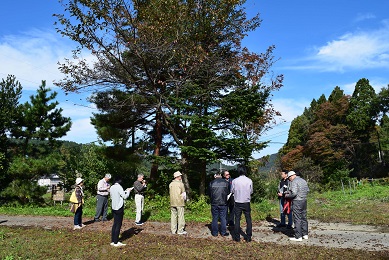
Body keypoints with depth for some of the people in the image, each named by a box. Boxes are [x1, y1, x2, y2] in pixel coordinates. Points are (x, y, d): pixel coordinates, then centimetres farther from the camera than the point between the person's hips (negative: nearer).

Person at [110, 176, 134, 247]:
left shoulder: (111, 187, 7)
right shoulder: (119, 187, -16)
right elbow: (125, 196, -16)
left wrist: (125, 191, 18)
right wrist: (128, 191, 3)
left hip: (114, 208, 8)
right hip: (119, 208, -8)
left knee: (115, 224, 14)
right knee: (118, 225, 1)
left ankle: (112, 241, 19)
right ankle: (116, 242, 6)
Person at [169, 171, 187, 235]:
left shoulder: (171, 184, 6)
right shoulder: (181, 184, -9)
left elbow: (170, 193, 12)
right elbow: (184, 194, -6)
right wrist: (184, 199, 10)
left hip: (172, 202, 5)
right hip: (180, 203, -5)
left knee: (173, 216, 10)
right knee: (180, 216, 2)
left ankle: (173, 230, 15)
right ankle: (180, 230, 5)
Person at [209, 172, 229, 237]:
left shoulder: (212, 183, -6)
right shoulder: (225, 182, -5)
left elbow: (209, 193, 2)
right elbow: (228, 193, 4)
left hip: (214, 203, 0)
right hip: (223, 203, 0)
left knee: (215, 218, 9)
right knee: (223, 218, 10)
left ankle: (215, 233, 15)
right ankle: (223, 232, 15)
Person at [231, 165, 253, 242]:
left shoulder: (234, 181, -11)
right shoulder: (249, 181, -9)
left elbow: (232, 191, 1)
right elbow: (251, 192, 2)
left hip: (238, 203, 0)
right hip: (247, 203, 0)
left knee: (237, 220, 8)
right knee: (248, 220, 11)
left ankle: (237, 237, 13)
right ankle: (248, 237, 15)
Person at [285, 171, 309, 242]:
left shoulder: (294, 182, -15)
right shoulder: (303, 180, 12)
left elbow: (294, 193, -23)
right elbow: (307, 190, 20)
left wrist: (287, 196, -8)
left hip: (297, 202, -9)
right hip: (304, 201, 9)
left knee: (297, 219, -3)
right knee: (304, 218, 16)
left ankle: (298, 237, 0)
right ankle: (305, 234, 24)